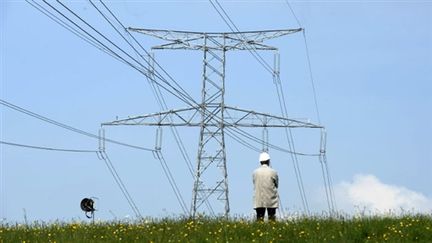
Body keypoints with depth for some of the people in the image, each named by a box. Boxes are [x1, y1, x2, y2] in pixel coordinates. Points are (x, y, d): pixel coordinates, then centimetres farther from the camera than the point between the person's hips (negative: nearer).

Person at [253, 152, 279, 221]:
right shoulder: (273, 172, -5)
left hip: (259, 200, 1)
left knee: (259, 219, 2)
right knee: (272, 218, 3)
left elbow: (255, 184, 4)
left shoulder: (255, 172, -1)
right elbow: (276, 184, 6)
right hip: (271, 200, -1)